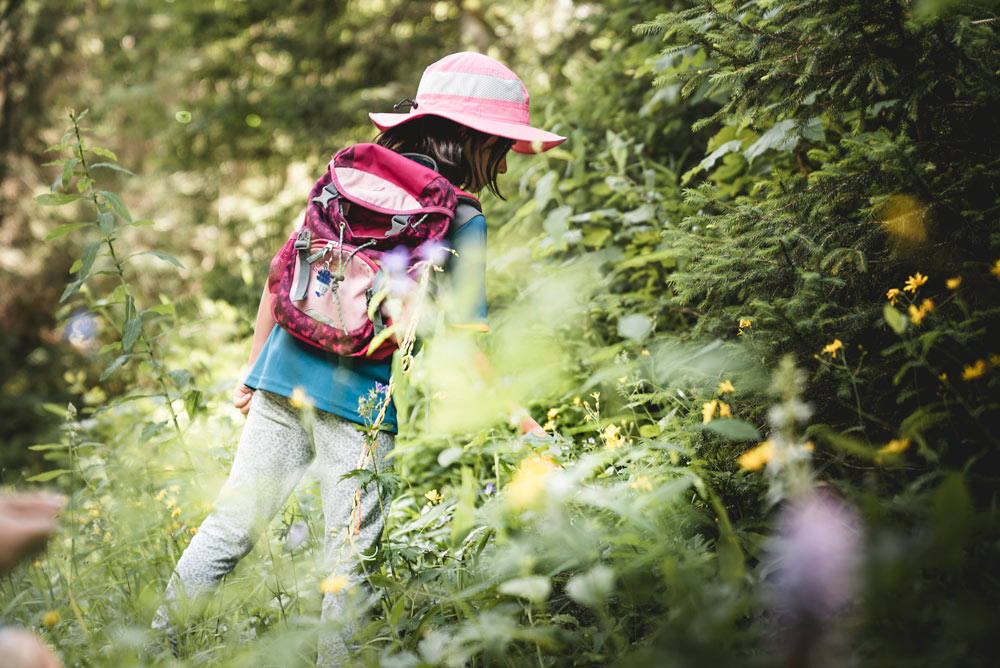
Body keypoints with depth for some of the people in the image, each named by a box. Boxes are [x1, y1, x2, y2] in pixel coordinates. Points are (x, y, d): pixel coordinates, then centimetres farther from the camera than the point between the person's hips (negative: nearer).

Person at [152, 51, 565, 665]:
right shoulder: (461, 222, -7)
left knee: (232, 523, 15)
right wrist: (528, 427, -4)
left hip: (285, 376, 5)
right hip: (360, 403, -5)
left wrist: (255, 367, 20)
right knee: (350, 559, 8)